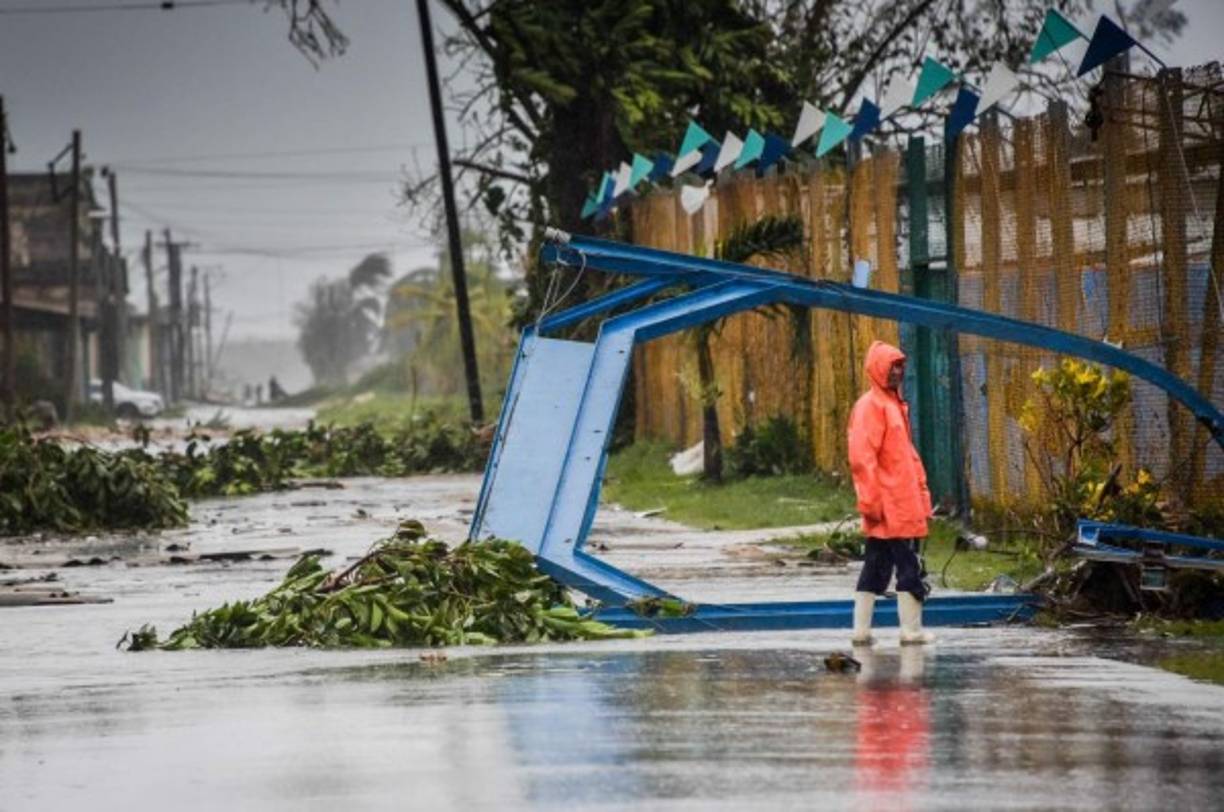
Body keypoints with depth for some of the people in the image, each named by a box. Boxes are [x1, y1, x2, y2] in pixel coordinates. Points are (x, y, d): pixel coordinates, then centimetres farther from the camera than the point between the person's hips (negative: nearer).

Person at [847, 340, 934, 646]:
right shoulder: (871, 406, -11)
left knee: (876, 567, 9)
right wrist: (871, 501, -21)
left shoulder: (895, 404, 19)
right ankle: (912, 630, -6)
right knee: (909, 567, -8)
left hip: (904, 503, 9)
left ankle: (862, 630, 12)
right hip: (889, 507, -9)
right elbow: (862, 458, -17)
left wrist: (921, 491, 20)